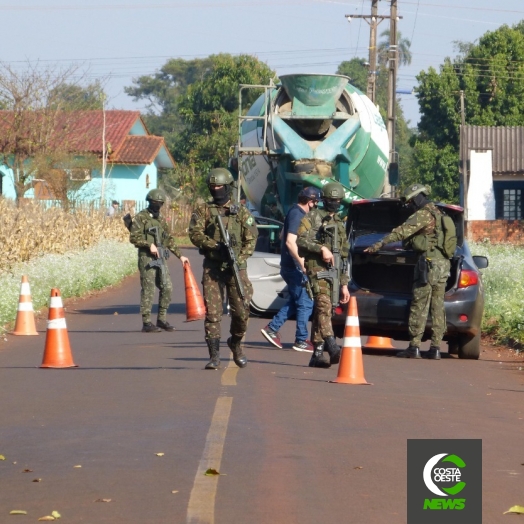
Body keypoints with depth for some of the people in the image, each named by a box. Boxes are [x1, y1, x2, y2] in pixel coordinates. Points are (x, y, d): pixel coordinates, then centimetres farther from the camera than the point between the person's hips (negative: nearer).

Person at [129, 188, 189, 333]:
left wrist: (180, 255, 15)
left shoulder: (161, 219, 17)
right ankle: (146, 323, -3)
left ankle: (162, 319, 11)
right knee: (148, 290, -6)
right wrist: (149, 244, -20)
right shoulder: (141, 217, -3)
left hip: (160, 258, 7)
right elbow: (133, 237, -11)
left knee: (167, 288, 2)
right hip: (146, 258, -7)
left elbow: (169, 239, 21)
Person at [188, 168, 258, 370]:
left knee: (241, 311, -2)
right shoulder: (203, 210, 7)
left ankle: (236, 343, 25)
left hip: (236, 267, 0)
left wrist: (239, 260, -14)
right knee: (212, 313, -5)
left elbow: (251, 240, 1)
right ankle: (214, 356, -3)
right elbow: (195, 234, -6)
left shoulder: (241, 212, 7)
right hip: (211, 268, 0)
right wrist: (216, 246, -21)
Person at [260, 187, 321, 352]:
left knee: (294, 302, 17)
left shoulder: (295, 213, 13)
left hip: (289, 266, 10)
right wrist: (302, 264, -28)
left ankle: (272, 328, 17)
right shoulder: (297, 215, -18)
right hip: (294, 267, -10)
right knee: (305, 303, -4)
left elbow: (283, 235, 27)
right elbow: (290, 242, -27)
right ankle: (301, 341, 0)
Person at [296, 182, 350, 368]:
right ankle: (332, 347, -36)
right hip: (317, 267, -6)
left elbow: (344, 257, 24)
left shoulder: (340, 224, 24)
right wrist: (322, 248, -17)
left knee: (322, 311, 4)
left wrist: (344, 284, 20)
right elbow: (301, 240, -9)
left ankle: (318, 354, 5)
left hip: (333, 271, 6)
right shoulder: (313, 217, 6)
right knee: (324, 304, -22)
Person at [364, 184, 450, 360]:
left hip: (429, 264, -9)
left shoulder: (423, 215, -9)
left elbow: (402, 232, -18)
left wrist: (379, 244, -21)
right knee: (437, 307, 6)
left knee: (419, 306, -6)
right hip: (443, 265, 9)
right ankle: (435, 348, 3)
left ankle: (414, 347, -8)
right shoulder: (437, 214, 19)